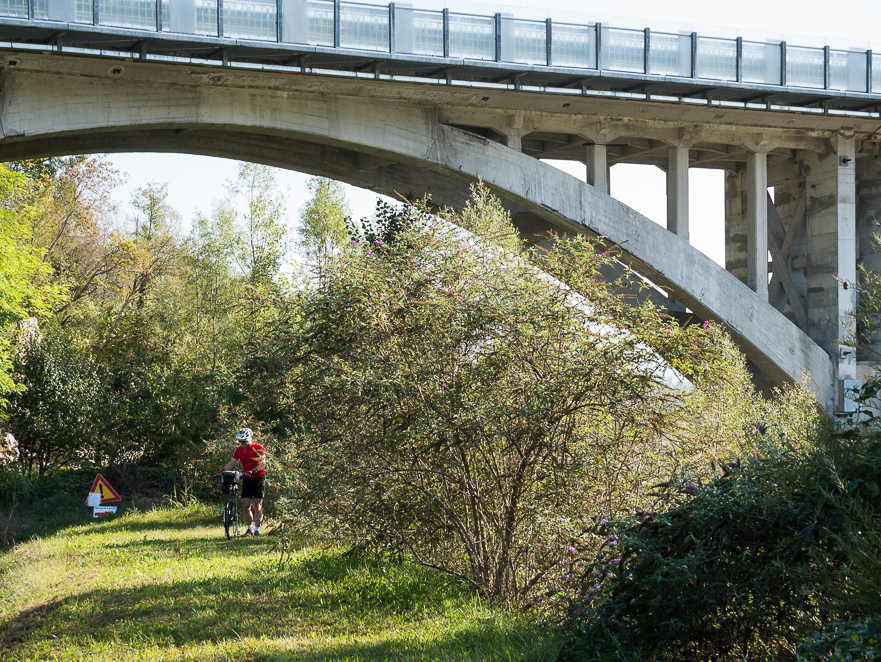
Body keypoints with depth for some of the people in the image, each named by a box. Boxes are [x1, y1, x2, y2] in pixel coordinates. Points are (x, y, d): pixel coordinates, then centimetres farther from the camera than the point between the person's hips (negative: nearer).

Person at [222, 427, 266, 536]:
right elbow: (231, 463, -1)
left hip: (258, 479, -4)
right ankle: (250, 528, 12)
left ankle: (257, 529, 4)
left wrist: (252, 471, -34)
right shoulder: (239, 450, 4)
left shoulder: (259, 448, -10)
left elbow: (262, 463, -19)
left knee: (257, 505, -5)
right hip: (247, 479, 4)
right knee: (245, 505, -2)